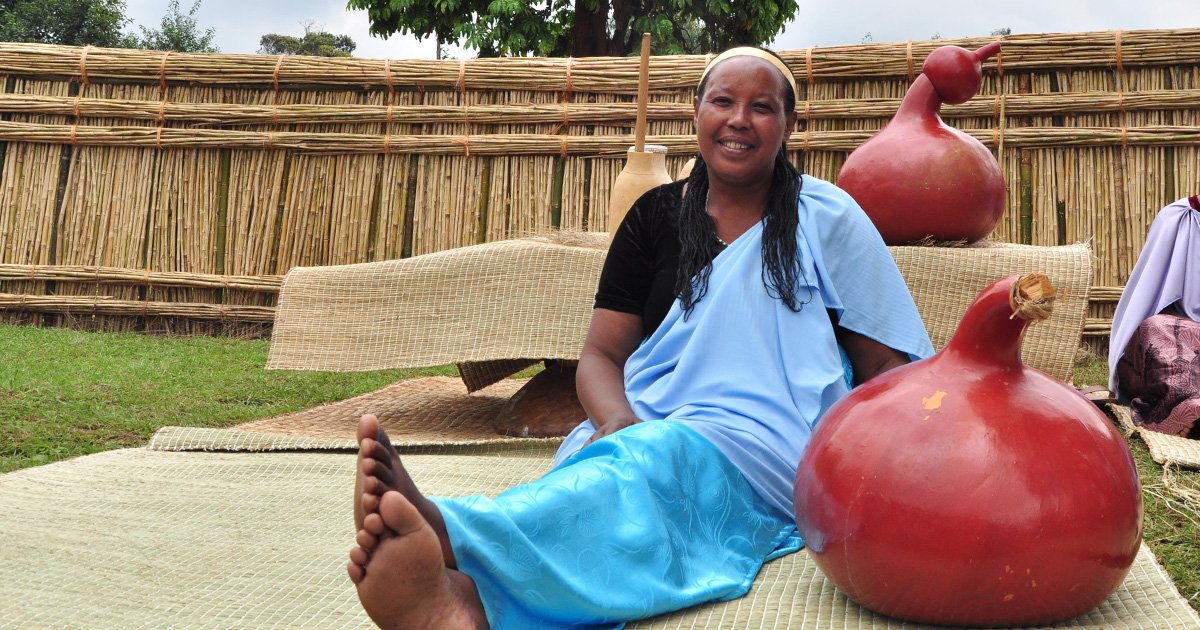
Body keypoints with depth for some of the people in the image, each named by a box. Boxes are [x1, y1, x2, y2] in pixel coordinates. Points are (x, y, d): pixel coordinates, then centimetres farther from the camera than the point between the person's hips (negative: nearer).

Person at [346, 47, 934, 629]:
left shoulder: (826, 218, 9)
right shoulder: (657, 215, 15)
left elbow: (889, 369, 8)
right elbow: (601, 354, 12)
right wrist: (617, 420, -13)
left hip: (765, 450, -3)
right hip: (641, 433, 3)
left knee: (644, 463, -38)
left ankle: (446, 530, -64)